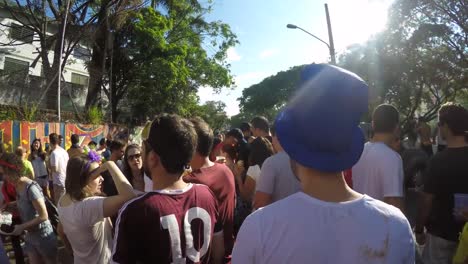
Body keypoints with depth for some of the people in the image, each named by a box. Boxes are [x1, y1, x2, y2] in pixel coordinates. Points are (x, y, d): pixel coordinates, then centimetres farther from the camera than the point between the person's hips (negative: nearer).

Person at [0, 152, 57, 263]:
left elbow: (43, 216, -24)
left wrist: (22, 227, -19)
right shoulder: (17, 186, 0)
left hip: (43, 236, -7)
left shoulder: (31, 187, -24)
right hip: (30, 236, 7)